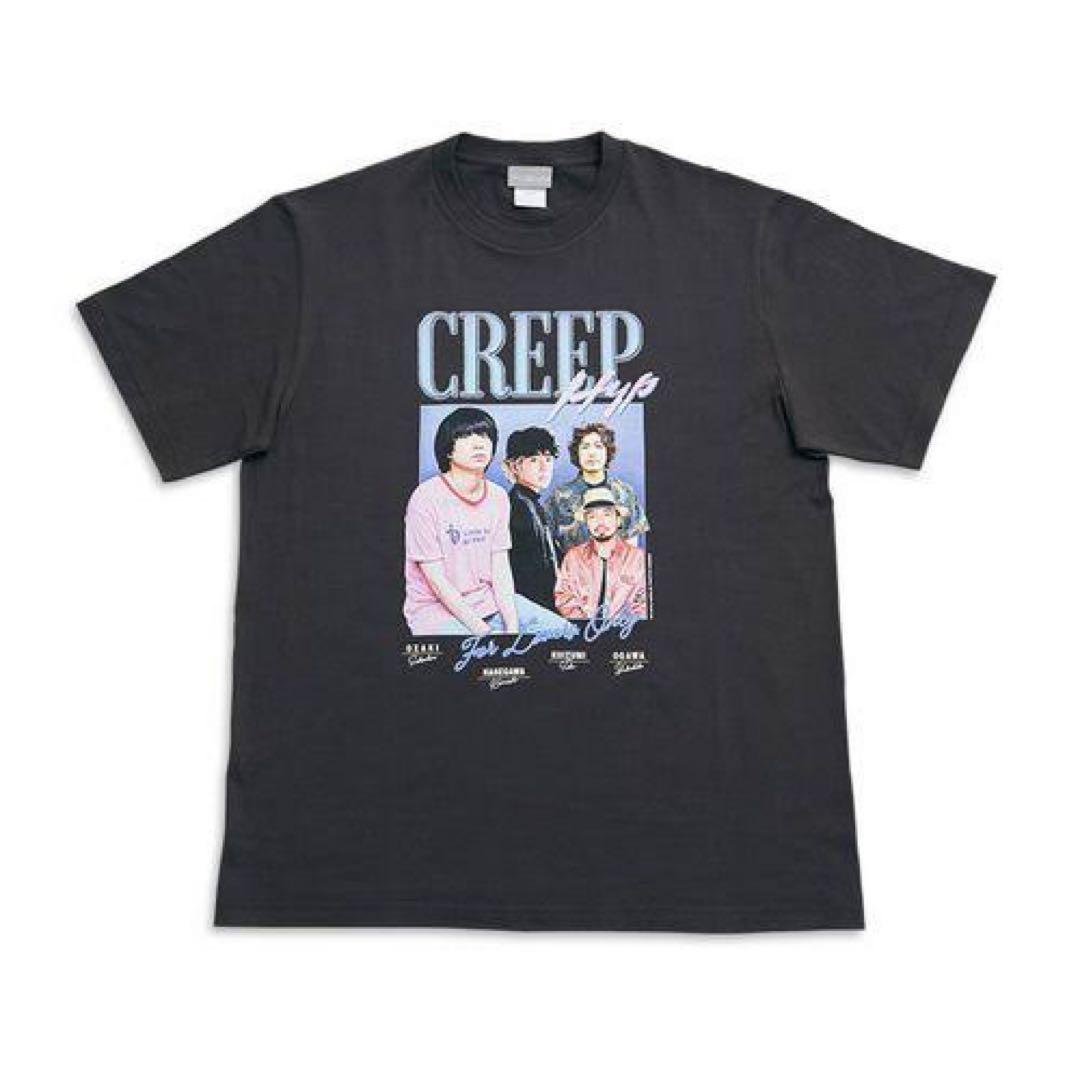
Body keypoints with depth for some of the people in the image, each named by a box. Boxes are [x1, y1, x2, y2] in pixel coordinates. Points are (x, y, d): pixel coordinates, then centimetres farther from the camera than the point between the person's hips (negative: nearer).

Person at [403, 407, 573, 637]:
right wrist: (480, 629, -17)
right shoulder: (426, 498, -14)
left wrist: (512, 625, -10)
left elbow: (501, 569, 2)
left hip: (490, 600, 6)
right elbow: (436, 580, -14)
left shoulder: (498, 497, 4)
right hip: (436, 609, -6)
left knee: (563, 629, -3)